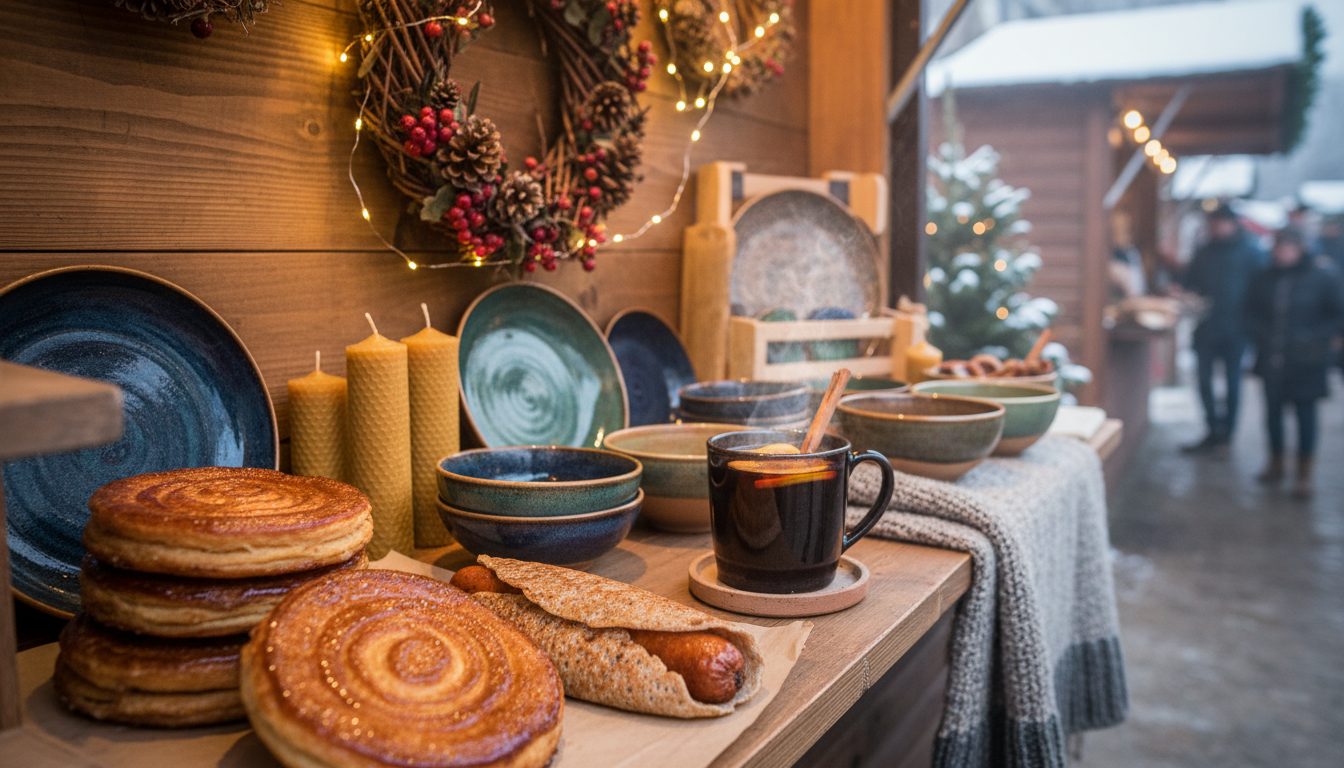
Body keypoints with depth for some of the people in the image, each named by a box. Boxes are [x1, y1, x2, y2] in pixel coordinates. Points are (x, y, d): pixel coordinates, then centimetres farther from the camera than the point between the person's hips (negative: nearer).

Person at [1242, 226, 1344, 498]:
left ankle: (1304, 475, 8)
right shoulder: (1265, 279, 3)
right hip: (1272, 360, 4)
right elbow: (1252, 311, 15)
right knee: (1273, 410, 12)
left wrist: (1315, 338, -11)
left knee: (1305, 414, 0)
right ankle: (1276, 464, 28)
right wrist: (1260, 335, 1)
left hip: (1305, 363, -3)